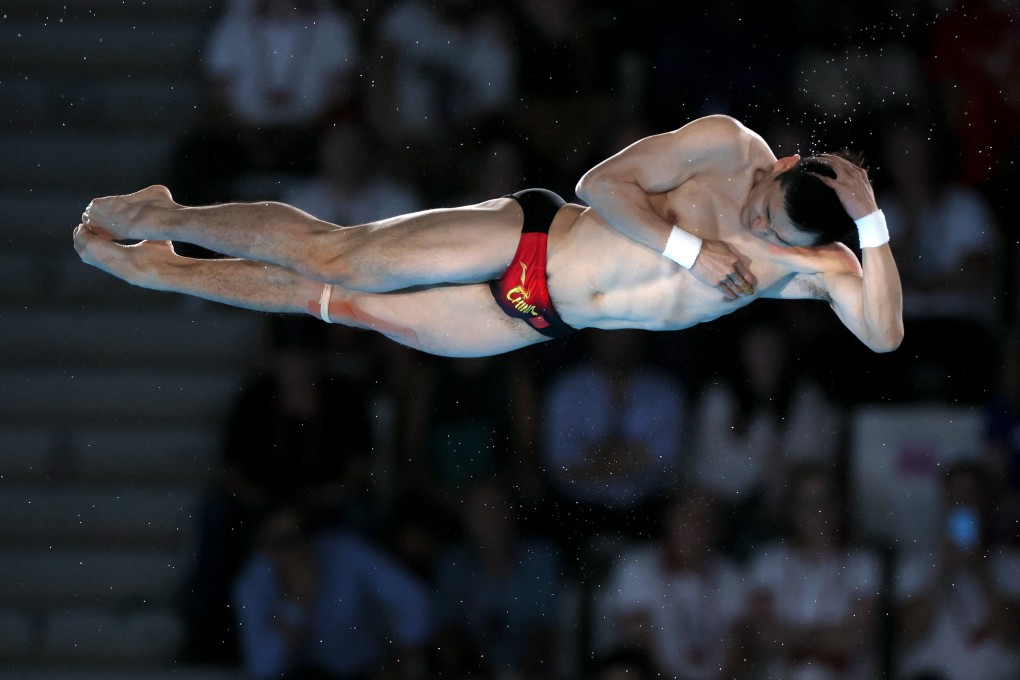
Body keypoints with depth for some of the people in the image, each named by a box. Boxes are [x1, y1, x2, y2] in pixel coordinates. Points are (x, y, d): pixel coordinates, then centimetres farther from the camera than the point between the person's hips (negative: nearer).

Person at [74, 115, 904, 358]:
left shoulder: (817, 268, -6)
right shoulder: (728, 148, -15)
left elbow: (886, 335, -18)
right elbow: (604, 182, -16)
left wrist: (873, 223, -27)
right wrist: (690, 249, -26)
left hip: (538, 323, 3)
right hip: (525, 242, -3)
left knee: (346, 305, 7)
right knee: (329, 256, -6)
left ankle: (154, 271, 23)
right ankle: (162, 221, 18)